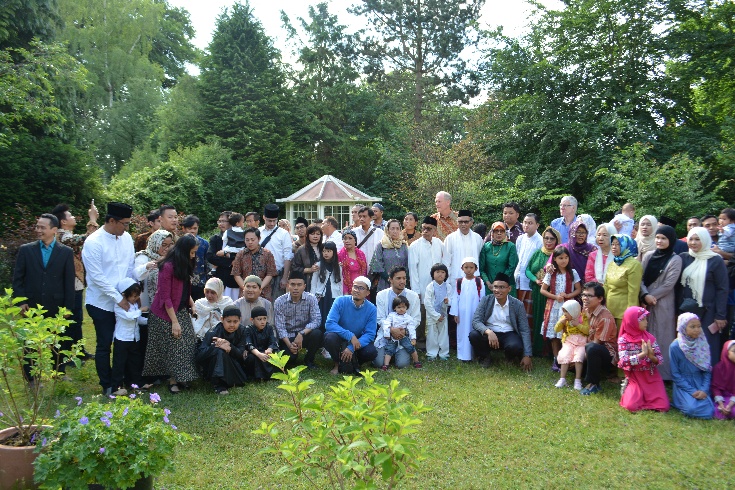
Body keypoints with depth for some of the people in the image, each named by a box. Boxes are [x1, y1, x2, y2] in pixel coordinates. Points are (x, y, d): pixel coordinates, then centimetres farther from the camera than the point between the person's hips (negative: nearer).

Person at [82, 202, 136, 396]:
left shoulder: (126, 238, 0)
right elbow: (97, 277, -17)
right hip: (102, 303, -5)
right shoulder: (93, 242, -16)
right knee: (104, 345, 7)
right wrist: (118, 299, -17)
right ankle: (107, 385, 22)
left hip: (125, 300, 5)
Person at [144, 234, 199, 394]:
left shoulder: (183, 267, 5)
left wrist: (192, 305, -2)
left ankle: (179, 378, 11)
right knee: (172, 347, 0)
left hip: (181, 311, 8)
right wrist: (174, 322, -19)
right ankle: (173, 379, 12)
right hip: (166, 314, -8)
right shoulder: (167, 267, -20)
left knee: (187, 344, 3)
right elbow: (165, 298, -19)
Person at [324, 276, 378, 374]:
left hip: (358, 341, 1)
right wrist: (350, 336, -33)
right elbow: (329, 324, -23)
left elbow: (370, 334, -15)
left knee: (372, 352, -28)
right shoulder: (341, 301, -15)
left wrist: (352, 348, -30)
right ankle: (338, 364, -4)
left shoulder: (372, 309, -10)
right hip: (340, 338, -1)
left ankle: (353, 363, 7)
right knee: (330, 337, -34)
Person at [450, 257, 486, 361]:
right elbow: (455, 298, 3)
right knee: (463, 333, 5)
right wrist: (455, 313, 0)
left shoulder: (479, 282, -1)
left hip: (475, 313, -1)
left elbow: (482, 299, 1)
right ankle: (464, 355, 11)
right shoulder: (458, 282, 1)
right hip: (462, 313, 1)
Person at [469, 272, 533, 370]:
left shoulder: (517, 305, -6)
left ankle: (509, 356, 6)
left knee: (515, 346, -34)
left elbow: (525, 330, -6)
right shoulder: (485, 300, -6)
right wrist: (488, 332, -36)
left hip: (509, 335, 0)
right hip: (489, 334, 1)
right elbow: (475, 321, -14)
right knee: (473, 335, -29)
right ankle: (484, 357, 2)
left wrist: (527, 356, -13)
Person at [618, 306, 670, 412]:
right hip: (635, 378, -3)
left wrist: (652, 357, -24)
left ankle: (645, 395, 15)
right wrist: (643, 354, -27)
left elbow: (660, 359, -2)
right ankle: (628, 392, 10)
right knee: (631, 406, -22)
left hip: (652, 377, 3)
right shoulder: (623, 339, -9)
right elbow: (624, 361, -20)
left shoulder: (650, 338, 0)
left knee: (663, 406, -14)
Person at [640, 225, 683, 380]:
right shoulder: (649, 256, 8)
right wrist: (645, 295, -11)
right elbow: (640, 277, 4)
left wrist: (651, 297, -10)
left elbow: (668, 284, -9)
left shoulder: (675, 260, -3)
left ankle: (663, 372, 7)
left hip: (663, 304, -4)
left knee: (661, 336, 0)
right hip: (645, 301, 4)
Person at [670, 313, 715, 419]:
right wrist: (692, 391, -13)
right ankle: (678, 400, 5)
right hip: (683, 385, -4)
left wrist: (704, 390, -9)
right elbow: (675, 374, -7)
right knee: (693, 409, -27)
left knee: (708, 411, -15)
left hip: (700, 384, 4)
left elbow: (707, 370, 4)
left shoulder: (702, 344, 0)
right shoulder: (675, 347, -12)